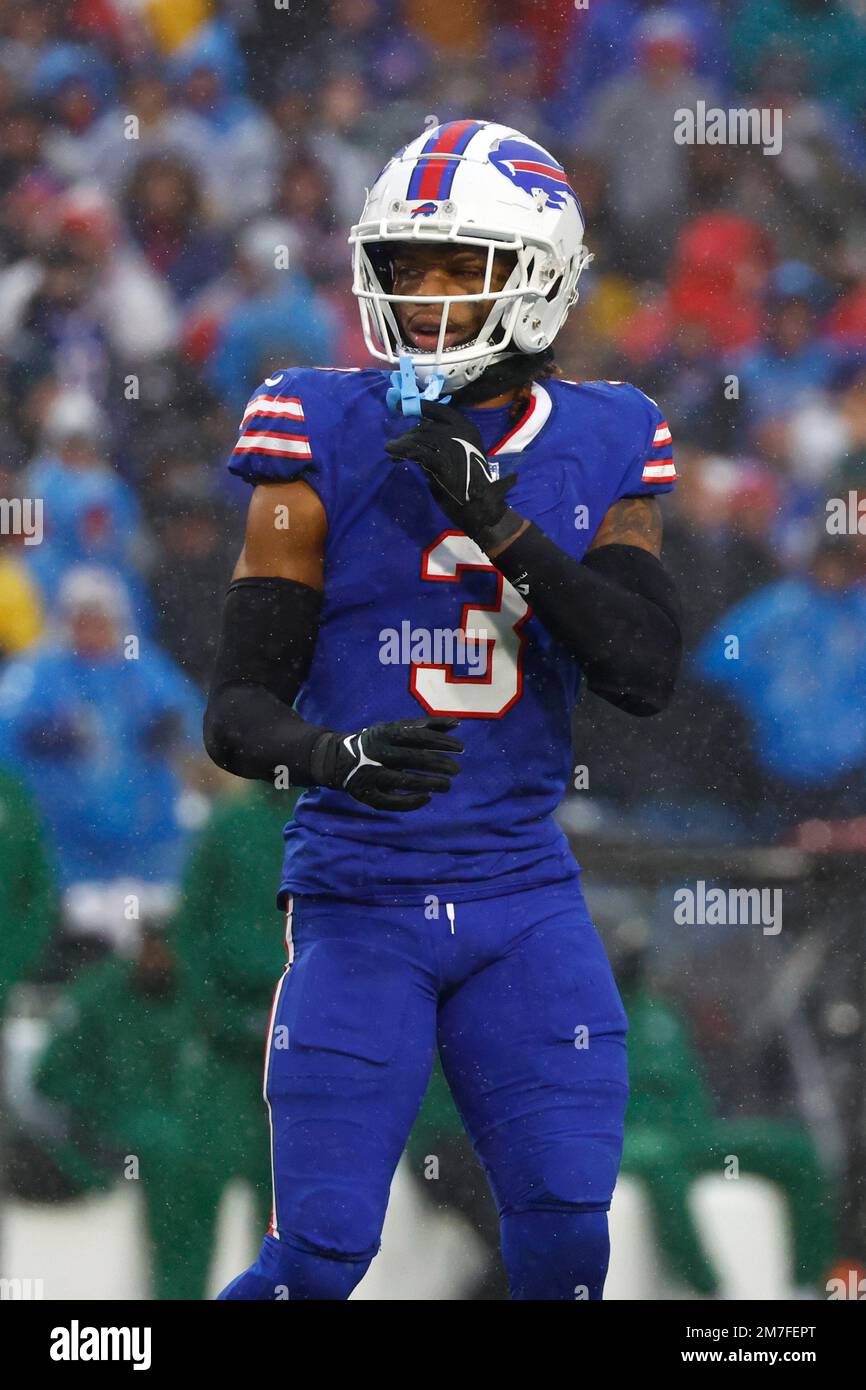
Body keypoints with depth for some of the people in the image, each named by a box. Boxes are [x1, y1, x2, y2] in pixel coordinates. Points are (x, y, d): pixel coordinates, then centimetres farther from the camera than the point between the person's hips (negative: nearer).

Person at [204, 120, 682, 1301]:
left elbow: (647, 672, -10)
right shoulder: (328, 447, -4)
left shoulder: (601, 451, 5)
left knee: (566, 1242, -4)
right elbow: (237, 713, -6)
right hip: (360, 895, -3)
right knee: (319, 1256, -8)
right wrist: (341, 755, -28)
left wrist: (501, 524, -19)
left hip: (524, 894, 3)